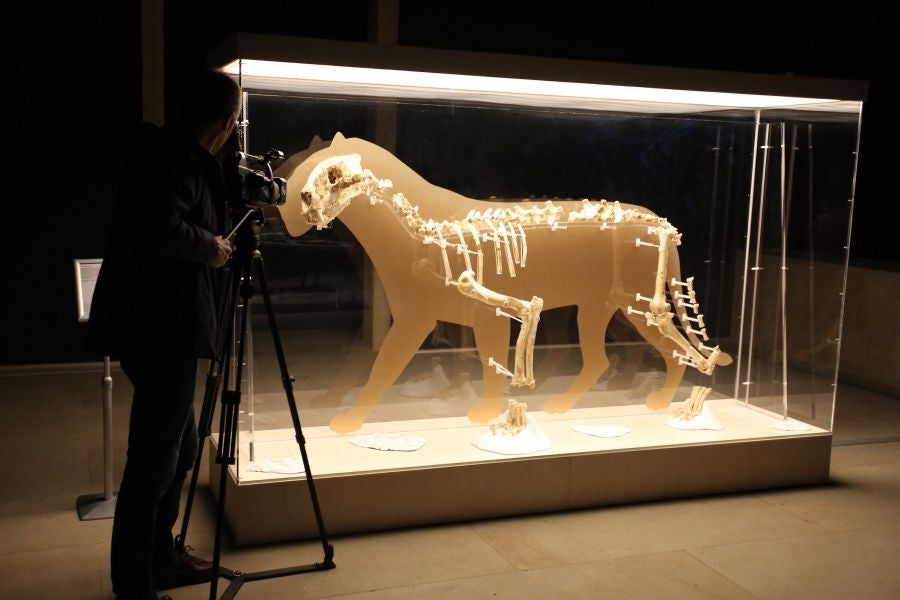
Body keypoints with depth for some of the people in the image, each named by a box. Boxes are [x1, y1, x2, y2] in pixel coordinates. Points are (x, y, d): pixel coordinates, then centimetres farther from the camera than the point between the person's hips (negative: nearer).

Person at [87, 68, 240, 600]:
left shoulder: (169, 154, 14)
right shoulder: (181, 162, -16)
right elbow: (157, 228, -31)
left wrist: (221, 226, 28)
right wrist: (209, 247, -16)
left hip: (160, 327, 11)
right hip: (161, 331, -11)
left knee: (180, 447, 19)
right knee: (155, 460, -3)